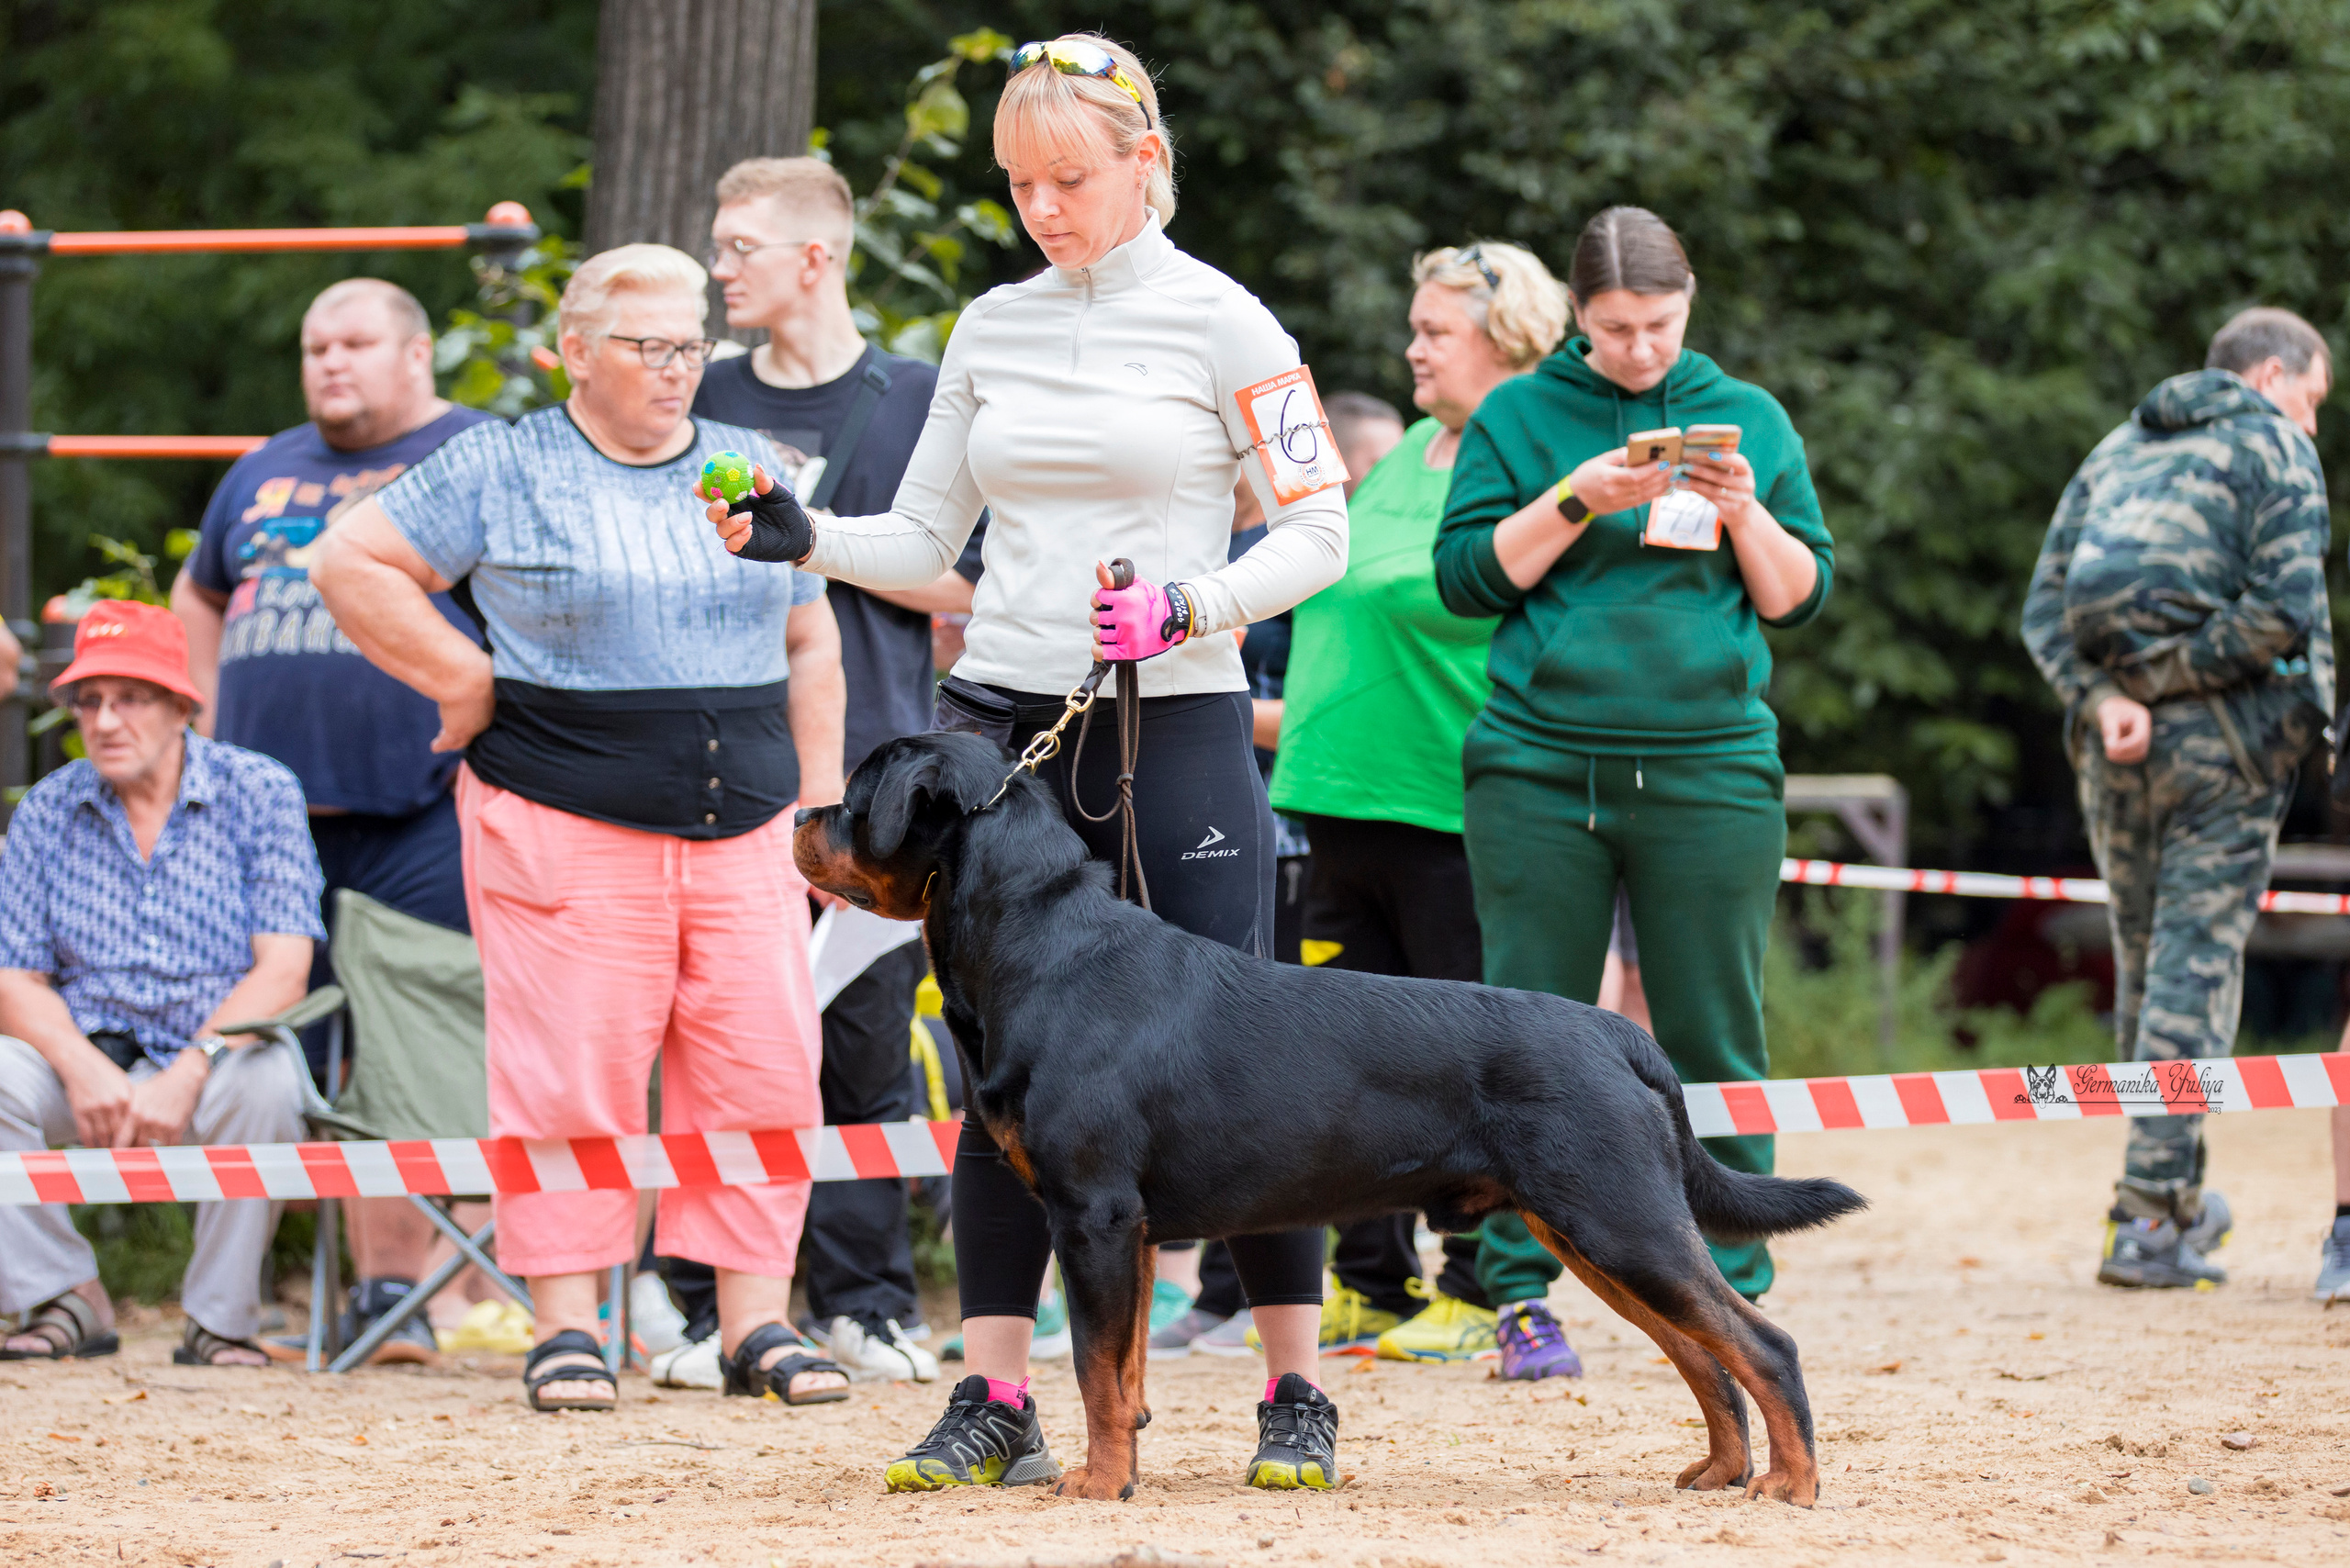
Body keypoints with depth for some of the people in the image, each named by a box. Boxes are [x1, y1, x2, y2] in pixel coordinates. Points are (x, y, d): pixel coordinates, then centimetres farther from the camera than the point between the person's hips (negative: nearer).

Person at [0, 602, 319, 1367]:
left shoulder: (259, 793, -4)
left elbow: (283, 972, -13)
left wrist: (186, 1076, -27)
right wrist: (84, 1069, -22)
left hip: (215, 1056, -3)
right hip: (91, 1062, 3)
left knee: (265, 1078, -36)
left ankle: (220, 1317, -18)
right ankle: (64, 1297, -8)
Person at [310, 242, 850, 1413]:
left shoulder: (749, 471, 15)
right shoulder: (502, 471, 1)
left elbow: (809, 645, 21)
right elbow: (352, 564, -1)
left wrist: (819, 799, 13)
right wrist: (466, 681, -5)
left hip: (744, 831, 4)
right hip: (568, 823, -4)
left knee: (763, 1075, -1)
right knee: (572, 1079, -6)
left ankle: (756, 1325, 6)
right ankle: (565, 1329, 1)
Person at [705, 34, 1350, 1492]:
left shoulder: (1217, 320, -3)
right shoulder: (992, 328, 11)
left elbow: (1320, 533, -4)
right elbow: (925, 540, 14)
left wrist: (1189, 605, -19)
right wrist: (804, 540, -5)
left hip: (1179, 728, -4)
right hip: (1003, 718, 4)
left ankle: (1298, 1392, 6)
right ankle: (996, 1401, 5)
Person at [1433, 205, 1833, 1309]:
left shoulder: (1751, 420, 12)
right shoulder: (1518, 414, 7)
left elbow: (1800, 598, 12)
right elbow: (1468, 575, 1)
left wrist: (1744, 517, -7)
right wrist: (1577, 502, -11)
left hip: (1710, 771, 1)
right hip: (1541, 766, -1)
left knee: (1712, 1041, 1)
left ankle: (1730, 1293, 6)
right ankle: (1518, 1286, 4)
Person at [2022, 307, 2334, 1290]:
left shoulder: (2118, 449, 17)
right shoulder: (2273, 446, -1)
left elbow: (2046, 605, 7)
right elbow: (2284, 607, -16)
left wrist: (2103, 695, -6)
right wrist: (2187, 673, -7)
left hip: (2114, 743, 6)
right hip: (2222, 734, -6)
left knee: (2143, 963, 16)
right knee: (2198, 962, -5)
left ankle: (2175, 1194, 25)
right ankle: (2151, 1219, -10)